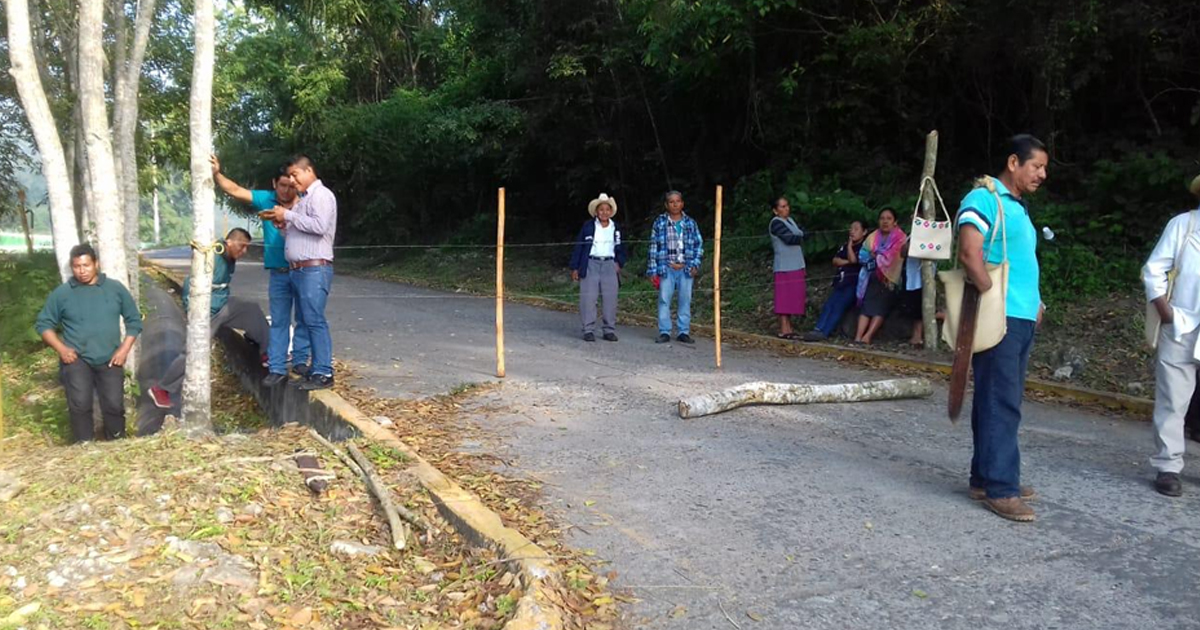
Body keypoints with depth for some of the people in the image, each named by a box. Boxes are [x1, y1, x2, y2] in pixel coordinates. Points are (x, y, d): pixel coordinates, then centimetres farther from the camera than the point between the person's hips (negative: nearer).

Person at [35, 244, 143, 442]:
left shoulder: (116, 289, 3)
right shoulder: (61, 293, 0)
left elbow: (134, 320, 8)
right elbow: (43, 323, 7)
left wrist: (124, 349, -3)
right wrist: (61, 348, -7)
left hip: (109, 359, 1)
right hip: (77, 359, -1)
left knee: (114, 404, -3)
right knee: (80, 404, -16)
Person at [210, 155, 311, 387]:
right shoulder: (266, 200, 4)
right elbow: (235, 190, 6)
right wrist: (216, 174, -6)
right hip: (279, 274, 2)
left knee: (304, 319, 7)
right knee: (279, 322, 5)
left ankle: (300, 361, 19)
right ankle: (277, 369, 7)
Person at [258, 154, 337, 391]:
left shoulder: (321, 195, -6)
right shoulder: (305, 199, 23)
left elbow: (319, 225, -20)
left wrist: (288, 215, -13)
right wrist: (280, 219, 10)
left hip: (314, 269, -10)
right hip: (298, 270, 10)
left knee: (314, 320, -12)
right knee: (305, 321, 10)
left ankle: (323, 374, -11)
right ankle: (316, 367, 15)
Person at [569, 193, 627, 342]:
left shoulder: (616, 228, 11)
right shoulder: (588, 226, 3)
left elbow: (620, 249, 17)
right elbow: (579, 246, 3)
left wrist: (619, 263, -1)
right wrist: (574, 268, -1)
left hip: (609, 265, 2)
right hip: (591, 264, -2)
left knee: (610, 299, 1)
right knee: (588, 299, -5)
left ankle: (609, 330, 8)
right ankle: (588, 330, 0)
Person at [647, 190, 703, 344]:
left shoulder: (690, 223, 8)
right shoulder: (660, 222, 4)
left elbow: (699, 245, 10)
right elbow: (653, 247, 3)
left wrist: (695, 265, -1)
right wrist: (653, 270, -2)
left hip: (686, 268, 1)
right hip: (666, 268, -1)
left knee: (685, 301, 4)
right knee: (664, 300, -2)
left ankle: (684, 332, 11)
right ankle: (664, 332, 4)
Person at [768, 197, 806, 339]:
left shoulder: (790, 220, 18)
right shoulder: (776, 223, -10)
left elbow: (801, 233, 13)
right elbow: (790, 238, -18)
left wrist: (797, 236, -5)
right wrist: (802, 237, -2)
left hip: (796, 265, 9)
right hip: (785, 267, -9)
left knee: (792, 298, 10)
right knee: (784, 298, -8)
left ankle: (788, 328, 15)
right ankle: (784, 330, -6)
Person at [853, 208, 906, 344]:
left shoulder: (900, 238, 3)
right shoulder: (873, 237, 16)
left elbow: (899, 257, -10)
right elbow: (863, 255, 8)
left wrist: (877, 256, -2)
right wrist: (881, 257, -7)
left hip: (889, 278, -3)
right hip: (873, 277, 3)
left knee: (881, 306, -18)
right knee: (867, 304, -15)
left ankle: (868, 336, -28)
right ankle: (858, 336, -26)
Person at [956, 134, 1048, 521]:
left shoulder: (1017, 207, 21)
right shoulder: (984, 199, -9)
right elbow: (970, 255, -22)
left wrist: (1035, 302, 15)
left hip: (1023, 319, 10)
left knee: (1003, 402, 12)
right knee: (1001, 403, -8)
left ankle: (987, 477, 20)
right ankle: (1000, 488, -4)